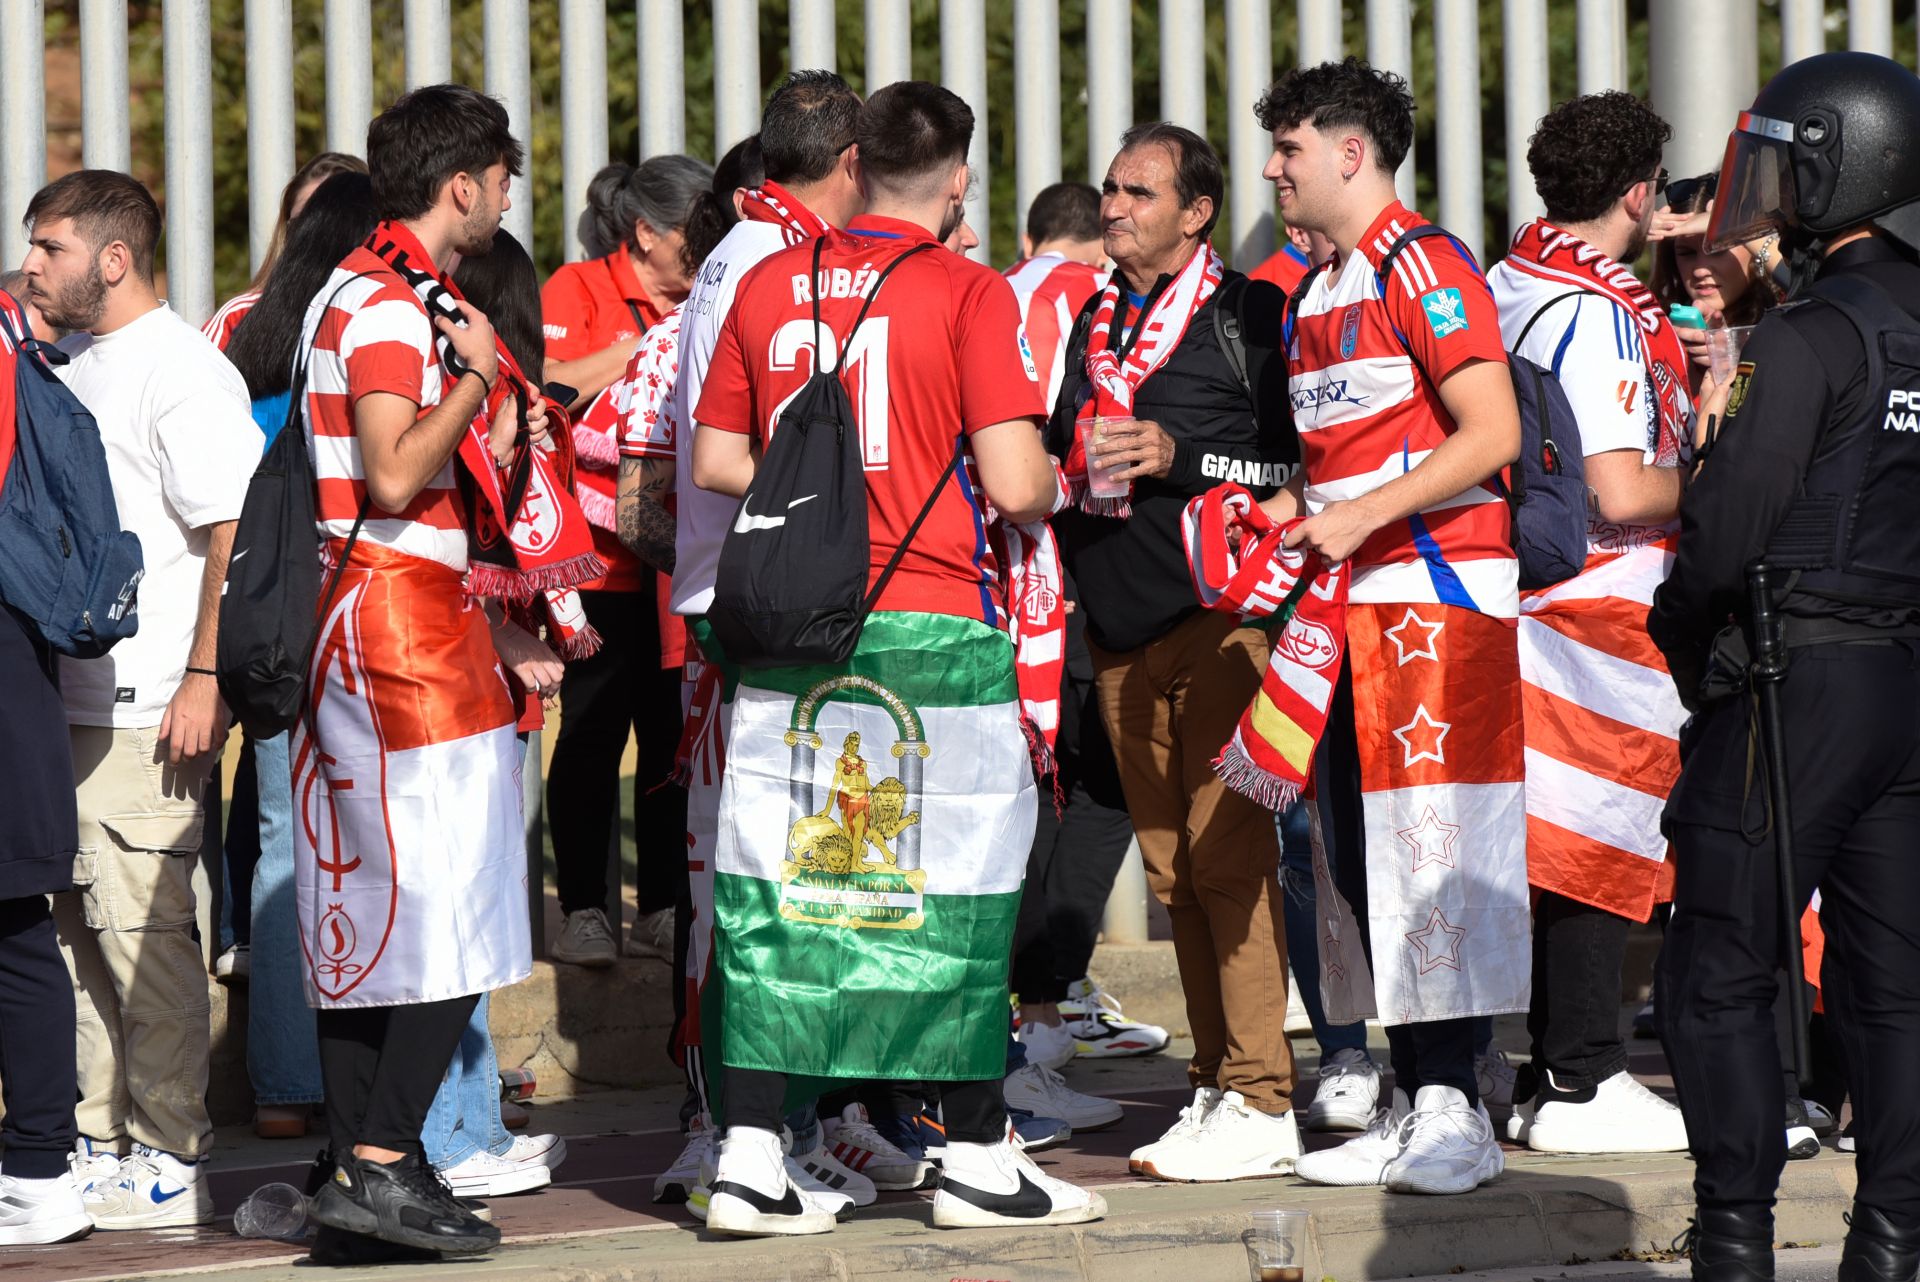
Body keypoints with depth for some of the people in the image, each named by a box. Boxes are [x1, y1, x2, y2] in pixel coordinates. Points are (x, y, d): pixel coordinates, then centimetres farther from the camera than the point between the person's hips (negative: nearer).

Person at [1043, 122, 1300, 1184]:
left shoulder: (1247, 315, -2)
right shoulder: (1095, 322, 18)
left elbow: (1302, 460, -8)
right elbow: (1050, 459, 29)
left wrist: (1181, 459, -15)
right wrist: (1067, 464, 8)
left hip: (1217, 614, -7)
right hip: (1118, 626, 7)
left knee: (1229, 859, -10)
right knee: (1172, 872, 8)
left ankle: (1259, 1105, -10)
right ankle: (1215, 1086, 13)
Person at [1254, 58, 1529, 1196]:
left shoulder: (1425, 269, -9)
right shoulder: (1320, 297, 19)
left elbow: (1492, 434, -17)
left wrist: (1360, 515, -18)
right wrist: (1297, 506, 9)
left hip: (1438, 589, -9)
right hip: (1353, 602, 9)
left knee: (1431, 843, -11)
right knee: (1361, 854, 7)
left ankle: (1458, 1115, -10)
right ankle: (1418, 1105, 12)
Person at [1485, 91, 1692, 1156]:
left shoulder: (1506, 285, 10)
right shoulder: (1601, 315, -17)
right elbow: (1620, 492, -23)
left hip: (1525, 589, 9)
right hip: (1604, 607, -9)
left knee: (1559, 847, 13)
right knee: (1602, 840, -3)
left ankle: (1548, 1076, 18)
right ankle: (1581, 1083, -1)